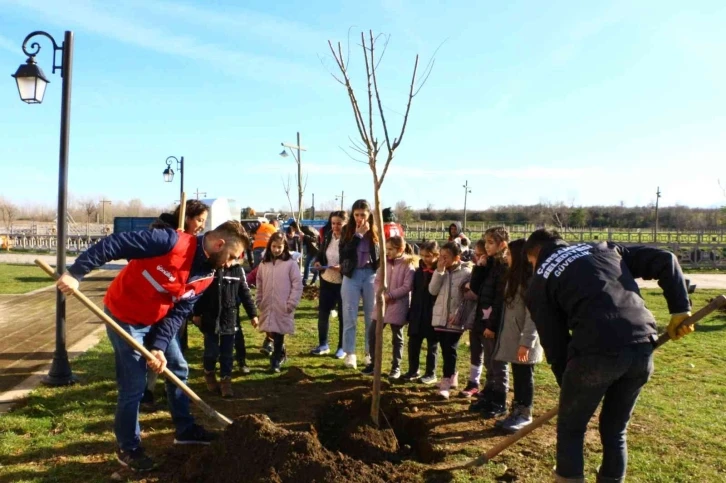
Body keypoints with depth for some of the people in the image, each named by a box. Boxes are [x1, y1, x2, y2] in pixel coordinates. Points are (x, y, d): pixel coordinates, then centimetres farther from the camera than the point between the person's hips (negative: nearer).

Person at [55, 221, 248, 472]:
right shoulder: (172, 242, -30)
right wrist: (75, 272, -31)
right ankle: (128, 448, 20)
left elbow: (178, 313, -6)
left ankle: (185, 429, 32)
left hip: (157, 320, 8)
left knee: (179, 368, 14)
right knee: (134, 384, -2)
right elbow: (113, 243, -29)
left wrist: (160, 347, -18)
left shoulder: (205, 277, -7)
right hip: (124, 316, -8)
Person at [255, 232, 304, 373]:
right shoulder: (264, 264, 7)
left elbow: (297, 285, -7)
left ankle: (276, 360, 11)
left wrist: (291, 304, -11)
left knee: (279, 335, -1)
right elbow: (259, 286, 12)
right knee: (270, 332, 11)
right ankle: (281, 354, 33)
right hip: (267, 307, 4)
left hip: (283, 308, -4)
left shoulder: (290, 263, -6)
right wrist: (259, 303, 8)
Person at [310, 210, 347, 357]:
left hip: (344, 283, -5)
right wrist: (317, 262, -6)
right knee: (323, 313, 10)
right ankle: (323, 345, 26)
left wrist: (342, 267, -28)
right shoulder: (328, 237, 3)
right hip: (326, 280, 6)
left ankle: (342, 347, 22)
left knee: (343, 315, 8)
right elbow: (321, 253, 14)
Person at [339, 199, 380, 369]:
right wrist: (358, 234, -15)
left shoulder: (376, 231, 2)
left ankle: (371, 353, 19)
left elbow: (380, 255, 3)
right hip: (351, 275, -1)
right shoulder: (347, 230, 1)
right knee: (350, 317, 2)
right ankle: (350, 354, 10)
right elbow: (344, 253, -12)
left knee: (371, 316, 8)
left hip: (371, 275, 1)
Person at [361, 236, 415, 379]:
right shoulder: (384, 262, 6)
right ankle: (374, 363, 24)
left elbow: (407, 286, -16)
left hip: (398, 306, -5)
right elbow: (377, 280, 8)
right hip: (381, 304, 6)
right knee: (372, 333, 7)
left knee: (397, 338, 8)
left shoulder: (408, 265, -12)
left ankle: (396, 367, 22)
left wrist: (389, 295, -19)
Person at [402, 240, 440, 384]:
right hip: (418, 314, 5)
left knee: (432, 345, 9)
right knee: (413, 343, 9)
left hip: (433, 314, -5)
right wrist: (411, 312, 9)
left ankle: (431, 374, 21)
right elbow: (414, 293, 9)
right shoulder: (419, 271, 6)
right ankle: (413, 371, 24)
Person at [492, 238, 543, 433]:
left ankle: (525, 414, 17)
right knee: (517, 376, 15)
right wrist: (504, 335, 13)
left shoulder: (530, 280, -17)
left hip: (523, 340, -8)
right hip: (512, 337, 8)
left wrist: (526, 342, -22)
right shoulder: (513, 277, 12)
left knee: (525, 376, 5)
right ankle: (516, 411, 24)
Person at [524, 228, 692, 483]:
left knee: (570, 431, 16)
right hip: (643, 346, 5)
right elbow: (665, 260, 18)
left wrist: (567, 384, 19)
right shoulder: (604, 249, 25)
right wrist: (680, 309, 18)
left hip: (597, 351, -5)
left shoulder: (539, 282, 13)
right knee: (615, 431, 23)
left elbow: (554, 343, 9)